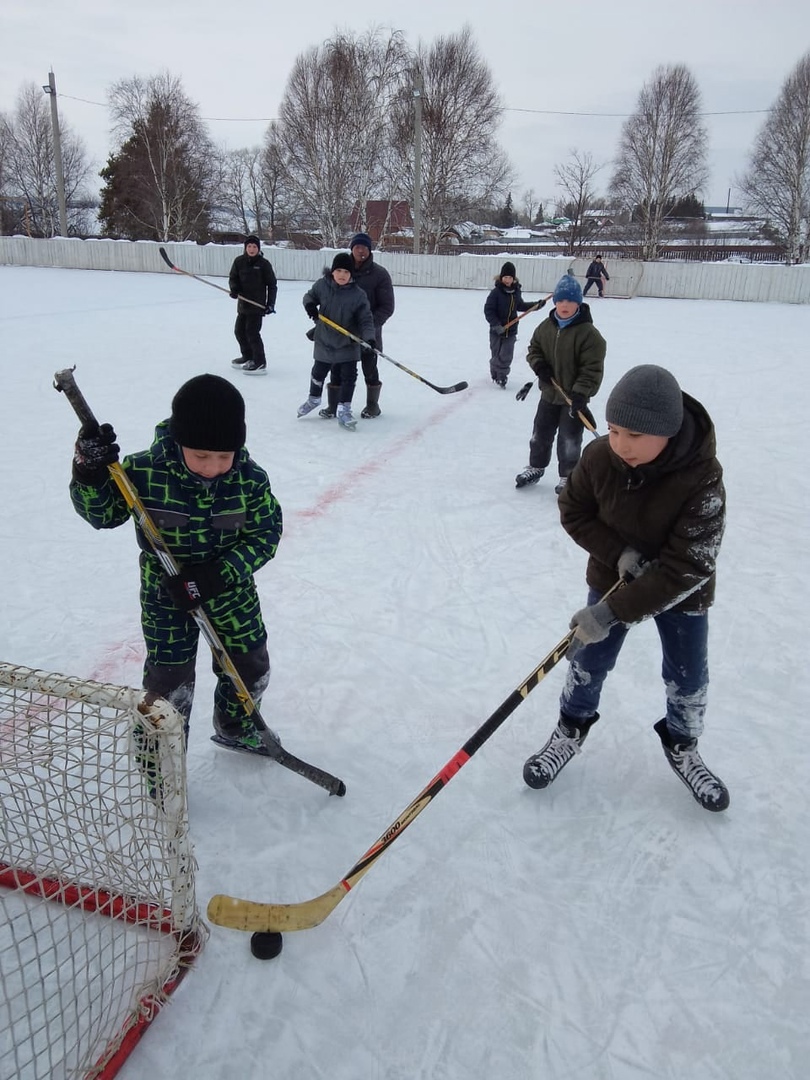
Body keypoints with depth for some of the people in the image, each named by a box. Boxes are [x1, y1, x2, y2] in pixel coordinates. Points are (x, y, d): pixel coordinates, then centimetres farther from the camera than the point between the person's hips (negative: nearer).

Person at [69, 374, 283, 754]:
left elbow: (264, 535, -15)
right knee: (169, 683, 5)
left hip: (232, 591, 3)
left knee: (251, 667, 18)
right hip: (166, 595, -2)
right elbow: (103, 513, -10)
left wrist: (218, 575, -27)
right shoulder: (144, 472, -22)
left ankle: (234, 727, 48)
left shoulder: (250, 478, -18)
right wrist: (89, 474, -30)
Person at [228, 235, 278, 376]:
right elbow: (233, 278, 10)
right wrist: (234, 288, -12)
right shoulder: (239, 261, 2)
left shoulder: (263, 264, -7)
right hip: (243, 303, 6)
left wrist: (270, 303, -9)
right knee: (239, 331, 14)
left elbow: (272, 285, -3)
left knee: (252, 332, -12)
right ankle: (247, 356, 33)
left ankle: (260, 364, -7)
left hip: (257, 305, -6)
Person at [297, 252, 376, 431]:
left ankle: (343, 411, 8)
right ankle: (314, 399, 43)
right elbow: (309, 296, 9)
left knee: (349, 376, -3)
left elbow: (366, 319, -15)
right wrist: (310, 305, -14)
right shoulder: (322, 285, -8)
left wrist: (369, 337, -30)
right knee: (319, 371, 18)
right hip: (324, 340, 2)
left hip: (348, 344, -2)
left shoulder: (358, 294, -15)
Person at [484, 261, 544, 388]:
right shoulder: (496, 292, -14)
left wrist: (536, 305, 11)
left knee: (506, 356, -1)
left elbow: (520, 305, 17)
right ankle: (495, 375, 31)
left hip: (511, 330, 3)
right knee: (496, 354, 10)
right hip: (497, 330, -3)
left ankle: (502, 376, 15)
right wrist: (496, 324, -24)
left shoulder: (516, 291, 1)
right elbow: (488, 310, -15)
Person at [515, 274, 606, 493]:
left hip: (574, 396, -5)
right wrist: (539, 364, -9)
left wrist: (580, 393, -27)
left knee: (569, 440, 4)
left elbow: (592, 368, -19)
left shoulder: (588, 333, -18)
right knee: (540, 433, 17)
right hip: (549, 393, 5)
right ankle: (535, 467, 37)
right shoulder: (545, 327, -2)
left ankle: (567, 477, 21)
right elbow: (534, 349, 13)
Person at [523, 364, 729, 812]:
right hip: (613, 577, 2)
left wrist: (614, 613, -35)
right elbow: (573, 512, -6)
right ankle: (571, 730, 38)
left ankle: (681, 747, 40)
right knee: (588, 662, 12)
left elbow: (686, 569, -32)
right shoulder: (600, 457, -24)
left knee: (688, 679, 12)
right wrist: (619, 553, -22)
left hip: (681, 589, -1)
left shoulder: (703, 479, -33)